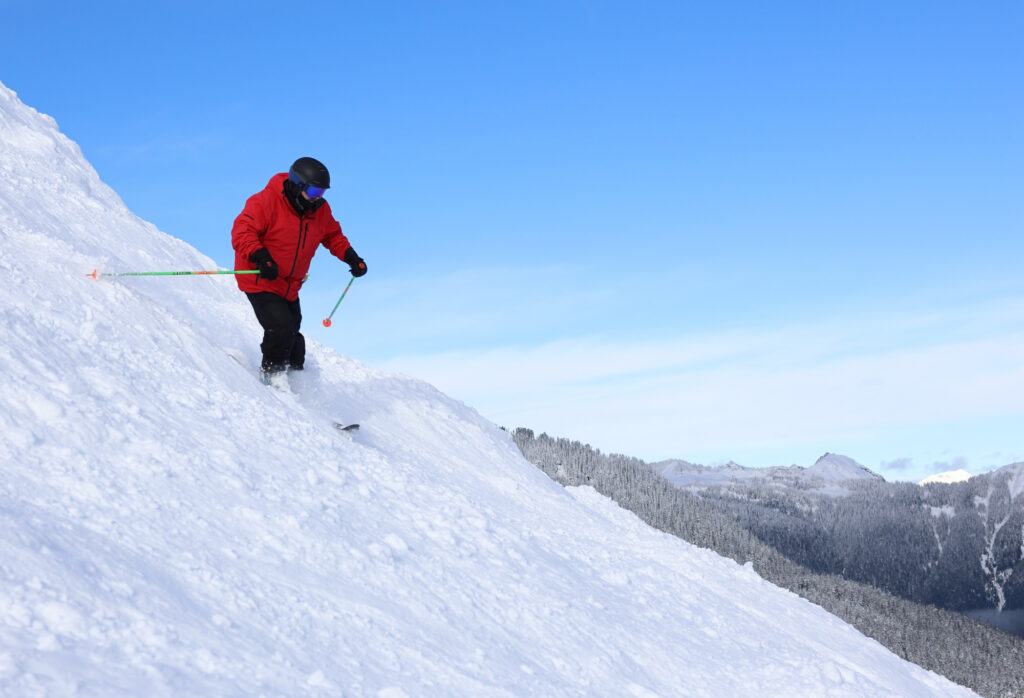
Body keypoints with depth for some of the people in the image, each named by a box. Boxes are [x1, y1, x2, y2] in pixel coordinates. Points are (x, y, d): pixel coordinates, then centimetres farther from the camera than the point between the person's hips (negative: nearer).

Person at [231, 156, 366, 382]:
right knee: (282, 330, -21)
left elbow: (332, 235, 18)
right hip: (260, 280, -7)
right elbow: (242, 232, -24)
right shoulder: (266, 202, -20)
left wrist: (350, 256, 3)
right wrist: (260, 256, -40)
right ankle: (271, 375, 0)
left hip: (290, 286, 7)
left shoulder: (320, 210, 1)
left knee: (293, 341, 14)